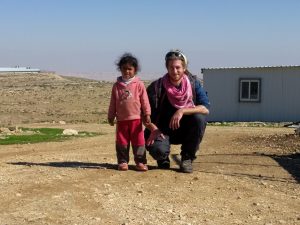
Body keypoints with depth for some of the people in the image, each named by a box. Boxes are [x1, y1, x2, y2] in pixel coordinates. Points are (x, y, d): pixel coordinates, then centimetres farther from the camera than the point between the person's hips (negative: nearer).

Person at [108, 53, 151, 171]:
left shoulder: (139, 84, 0)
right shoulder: (117, 85, 6)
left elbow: (144, 100, 0)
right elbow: (113, 103, 10)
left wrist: (147, 114, -3)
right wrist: (111, 116, 9)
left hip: (136, 118, -2)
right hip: (121, 119, 2)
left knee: (138, 141, 2)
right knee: (121, 142, 6)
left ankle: (140, 161, 10)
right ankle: (123, 162, 15)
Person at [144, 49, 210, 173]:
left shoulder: (193, 83, -8)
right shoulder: (157, 87, -12)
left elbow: (205, 108, -18)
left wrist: (182, 111, -30)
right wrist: (154, 129, -26)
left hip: (185, 131, 2)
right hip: (163, 131, -2)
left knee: (200, 118, -28)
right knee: (157, 149, -34)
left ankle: (187, 158, -7)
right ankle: (163, 158, 8)